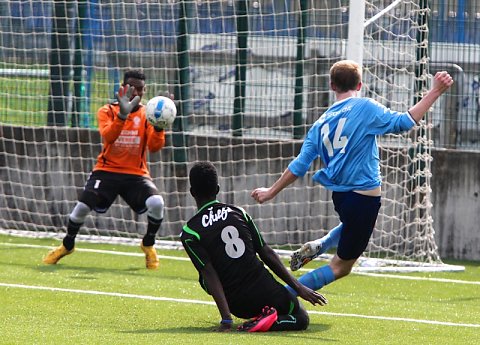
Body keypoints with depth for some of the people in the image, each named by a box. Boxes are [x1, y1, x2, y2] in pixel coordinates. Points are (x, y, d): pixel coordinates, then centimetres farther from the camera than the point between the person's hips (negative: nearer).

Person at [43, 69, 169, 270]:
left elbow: (155, 147, -10)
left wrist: (158, 127, -30)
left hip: (136, 174, 1)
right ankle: (67, 245, 11)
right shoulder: (107, 111, 1)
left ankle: (148, 245, 3)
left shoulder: (147, 114, 4)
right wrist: (122, 115, -36)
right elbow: (107, 137, -21)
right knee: (83, 206, -20)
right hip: (107, 170, -1)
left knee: (156, 203, -26)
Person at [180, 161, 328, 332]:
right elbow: (268, 254, 3)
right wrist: (298, 287, 7)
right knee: (301, 318, 27)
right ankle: (271, 322, -8)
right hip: (266, 292, 0)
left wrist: (226, 320, -21)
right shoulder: (238, 213, 3)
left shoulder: (190, 233, -6)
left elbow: (209, 275, -15)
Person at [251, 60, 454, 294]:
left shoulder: (321, 123, 8)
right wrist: (434, 92, -13)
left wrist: (272, 192, 19)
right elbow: (402, 122, -16)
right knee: (341, 266, 2)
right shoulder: (365, 108, -8)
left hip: (339, 195, 7)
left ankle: (317, 246, 15)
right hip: (364, 195, -7)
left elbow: (299, 166, 8)